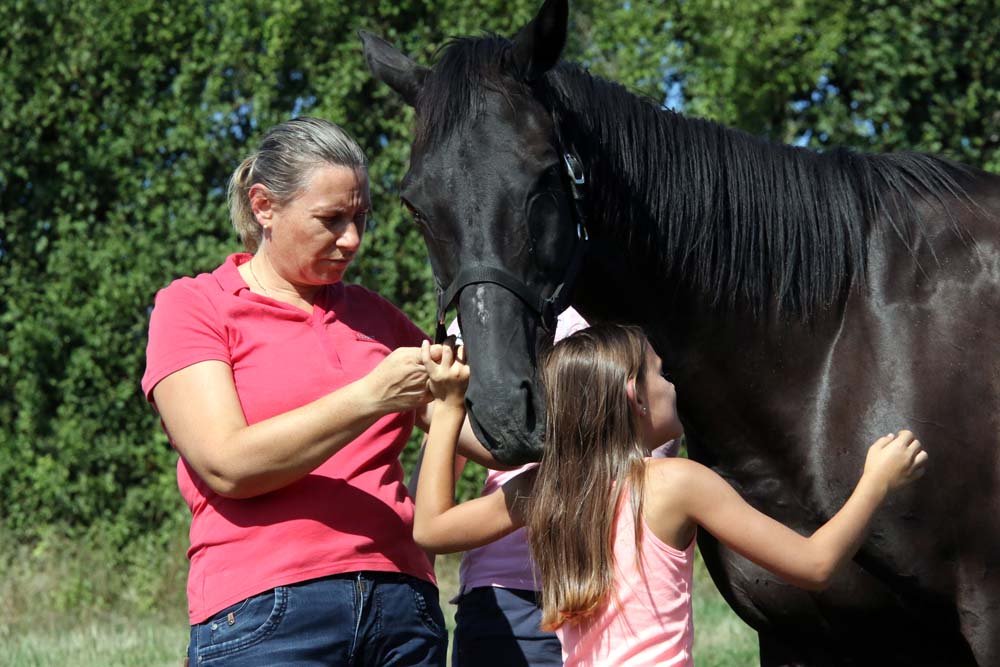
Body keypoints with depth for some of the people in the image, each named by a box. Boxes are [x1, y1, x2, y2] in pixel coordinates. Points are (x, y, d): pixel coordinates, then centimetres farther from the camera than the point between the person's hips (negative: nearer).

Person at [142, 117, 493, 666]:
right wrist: (372, 396, -17)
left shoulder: (374, 316, 18)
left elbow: (476, 434, 17)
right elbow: (228, 465, -10)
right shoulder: (192, 306, 4)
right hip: (263, 614, -4)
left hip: (402, 602, 4)